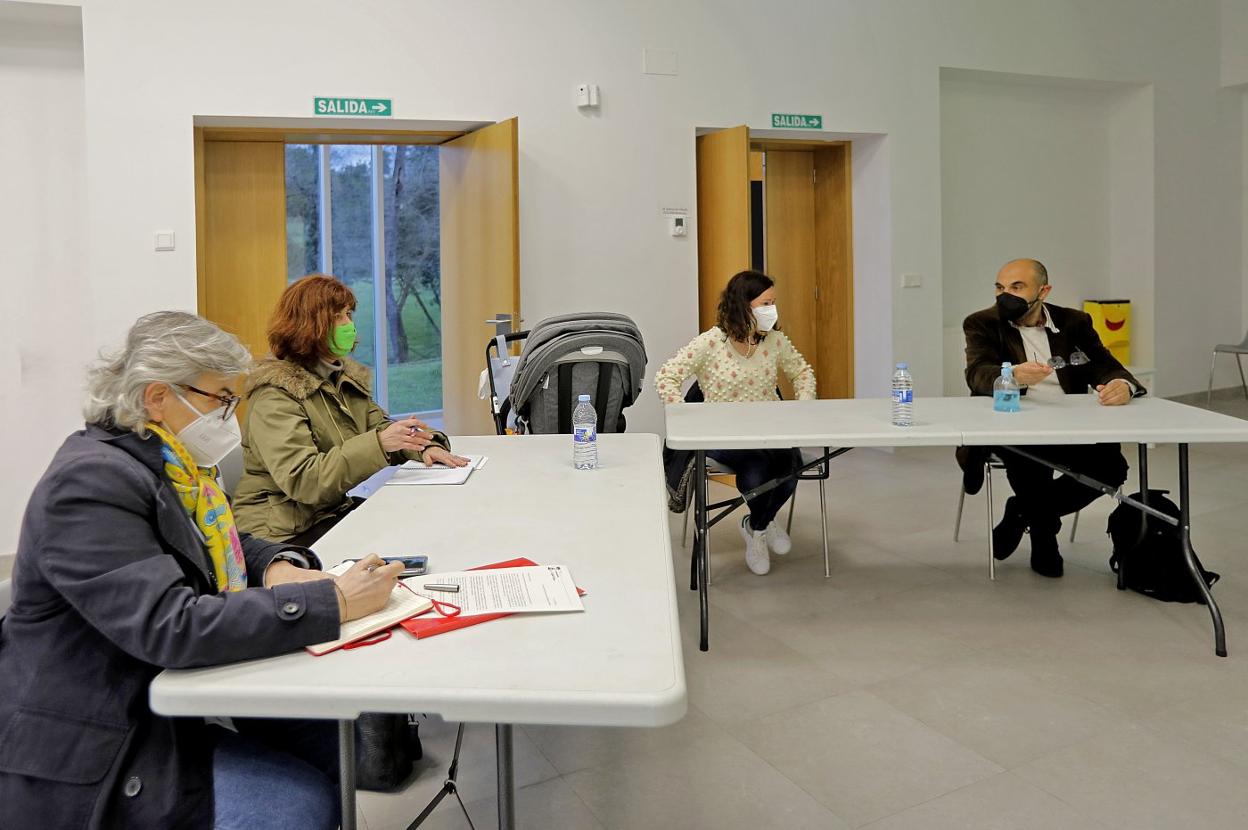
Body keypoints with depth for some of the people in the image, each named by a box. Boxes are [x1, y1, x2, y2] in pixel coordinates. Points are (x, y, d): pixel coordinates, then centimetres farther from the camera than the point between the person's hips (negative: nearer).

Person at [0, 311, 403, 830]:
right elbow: (172, 627, -32)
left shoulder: (170, 467, 6)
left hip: (161, 705, 9)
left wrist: (278, 567, -7)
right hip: (92, 760, -9)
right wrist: (334, 602, -31)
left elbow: (224, 544, 18)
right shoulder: (91, 482, -23)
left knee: (337, 739, -2)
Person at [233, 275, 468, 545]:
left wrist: (425, 445, -8)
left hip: (335, 510, 8)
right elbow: (302, 480, -24)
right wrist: (379, 443, -33)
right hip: (288, 533, -8)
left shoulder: (346, 376, 12)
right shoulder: (275, 394, -15)